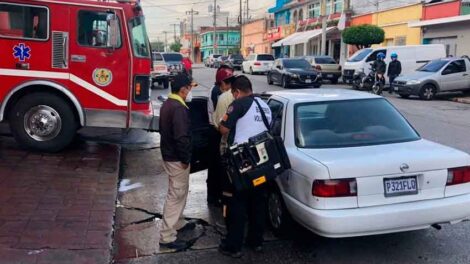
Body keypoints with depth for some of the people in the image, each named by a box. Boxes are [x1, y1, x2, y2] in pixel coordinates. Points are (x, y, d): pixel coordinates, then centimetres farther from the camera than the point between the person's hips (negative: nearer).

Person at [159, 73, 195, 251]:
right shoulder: (178, 108, -23)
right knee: (176, 195, -5)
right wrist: (185, 158, -18)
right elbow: (181, 137, -28)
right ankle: (167, 236, 0)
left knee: (179, 192, 23)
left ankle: (177, 222, 37)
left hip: (169, 154, 11)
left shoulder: (168, 104, 10)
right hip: (177, 158, -11)